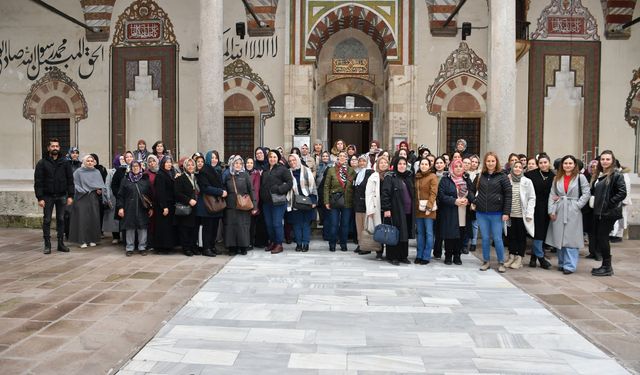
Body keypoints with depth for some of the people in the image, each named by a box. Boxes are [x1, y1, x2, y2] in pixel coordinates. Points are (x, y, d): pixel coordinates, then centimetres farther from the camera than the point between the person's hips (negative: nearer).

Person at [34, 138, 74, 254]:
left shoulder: (65, 162, 4)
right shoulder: (42, 163, -2)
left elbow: (70, 180, 3)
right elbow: (38, 182, -4)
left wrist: (70, 195, -4)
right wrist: (40, 198, -11)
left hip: (61, 196, 2)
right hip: (48, 196, -1)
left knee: (61, 220, 8)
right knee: (47, 220, 3)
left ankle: (61, 243, 15)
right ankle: (47, 245, 10)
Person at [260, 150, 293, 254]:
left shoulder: (282, 169, -2)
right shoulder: (265, 170, 16)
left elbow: (290, 182, -8)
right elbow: (262, 184, 24)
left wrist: (280, 190, -16)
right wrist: (262, 196, 12)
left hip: (277, 201, -6)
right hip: (266, 201, 6)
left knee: (277, 224, -6)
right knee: (268, 224, 11)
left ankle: (279, 244, 4)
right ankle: (272, 242, 24)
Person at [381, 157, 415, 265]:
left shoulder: (409, 177, 14)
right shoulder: (390, 177, -4)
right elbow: (385, 194, -9)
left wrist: (413, 208, 15)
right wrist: (386, 209, -16)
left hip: (408, 211, 6)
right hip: (395, 211, -6)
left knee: (405, 234, 9)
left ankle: (403, 255, 19)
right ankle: (392, 256, 7)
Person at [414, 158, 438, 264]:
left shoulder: (432, 177, -4)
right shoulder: (417, 177, 13)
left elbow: (433, 193, -10)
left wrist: (429, 207, -17)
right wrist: (415, 206, 6)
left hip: (428, 210, -5)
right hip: (418, 209, 5)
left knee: (428, 233, -1)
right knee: (420, 233, 10)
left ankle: (426, 256, 4)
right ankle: (419, 255, 16)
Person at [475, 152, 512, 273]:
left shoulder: (502, 176, -4)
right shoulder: (480, 176, 6)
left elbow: (508, 195, -6)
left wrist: (506, 212, -11)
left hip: (496, 213, -3)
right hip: (481, 213, 3)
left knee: (497, 239, 1)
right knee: (485, 238, 9)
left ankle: (501, 263, 15)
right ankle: (486, 262, 20)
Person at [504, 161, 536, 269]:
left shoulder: (527, 182, -3)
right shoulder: (507, 180, 2)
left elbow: (532, 198, -3)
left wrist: (529, 213, -10)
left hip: (522, 215, -2)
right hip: (510, 214, 2)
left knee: (521, 237, 6)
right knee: (511, 236, 9)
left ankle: (519, 259, 14)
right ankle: (511, 256, 20)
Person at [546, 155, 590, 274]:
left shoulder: (580, 177, -1)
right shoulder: (557, 178, 11)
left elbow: (586, 193, -4)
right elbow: (552, 195, 8)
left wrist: (578, 205, -11)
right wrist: (551, 210, 0)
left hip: (573, 212, -4)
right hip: (559, 211, 4)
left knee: (571, 239, -5)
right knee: (559, 237, 7)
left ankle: (569, 265, 0)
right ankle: (562, 263, 19)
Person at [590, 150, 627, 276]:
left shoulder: (616, 175, -9)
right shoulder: (598, 175, 14)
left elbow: (622, 193, -17)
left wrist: (609, 204, -16)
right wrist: (596, 204, 7)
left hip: (609, 213, -8)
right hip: (598, 212, 8)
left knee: (602, 238, -4)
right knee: (597, 238, 9)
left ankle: (607, 267, 8)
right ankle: (605, 265, 20)